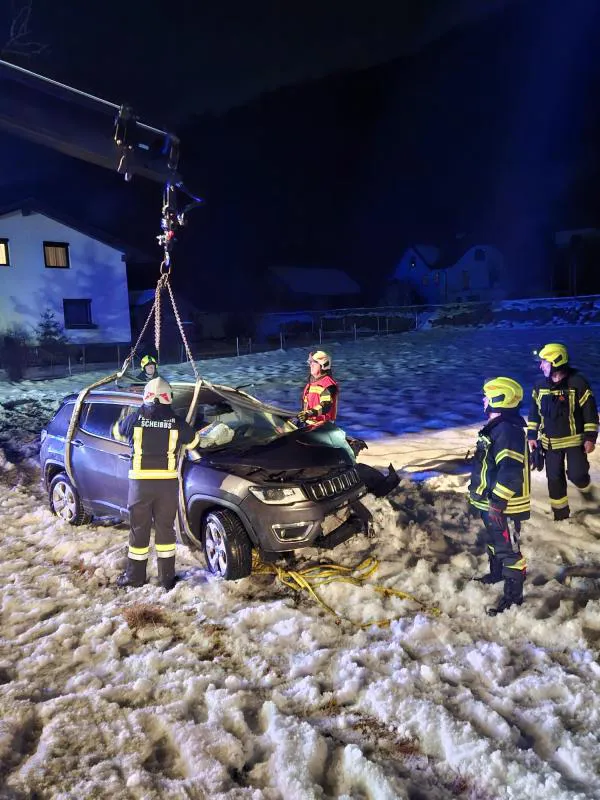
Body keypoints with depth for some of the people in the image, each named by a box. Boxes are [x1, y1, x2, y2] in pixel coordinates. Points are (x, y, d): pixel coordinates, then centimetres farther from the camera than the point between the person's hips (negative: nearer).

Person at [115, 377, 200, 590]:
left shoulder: (135, 418, -2)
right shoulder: (176, 422, -1)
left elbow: (120, 429, 20)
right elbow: (192, 441, 16)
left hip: (140, 481, 0)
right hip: (168, 482, 1)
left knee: (139, 528, 10)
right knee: (165, 528, 10)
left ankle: (135, 575, 20)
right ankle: (167, 577, 14)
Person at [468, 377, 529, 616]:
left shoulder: (508, 430, -25)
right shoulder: (497, 426, 9)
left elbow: (511, 470, -31)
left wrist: (498, 502, -29)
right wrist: (483, 494, 26)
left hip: (503, 505, -11)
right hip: (491, 501, 11)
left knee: (508, 548, 0)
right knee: (494, 541, 28)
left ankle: (513, 595, 11)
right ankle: (496, 574, 47)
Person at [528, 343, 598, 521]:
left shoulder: (577, 382, -15)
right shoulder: (541, 384, -1)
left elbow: (590, 411, -11)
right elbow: (534, 411, 9)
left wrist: (590, 437, -13)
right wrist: (532, 435, 6)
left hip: (574, 440, -4)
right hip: (550, 442, 4)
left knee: (576, 474, -7)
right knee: (554, 477, 6)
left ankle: (585, 488, 29)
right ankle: (560, 512, 23)